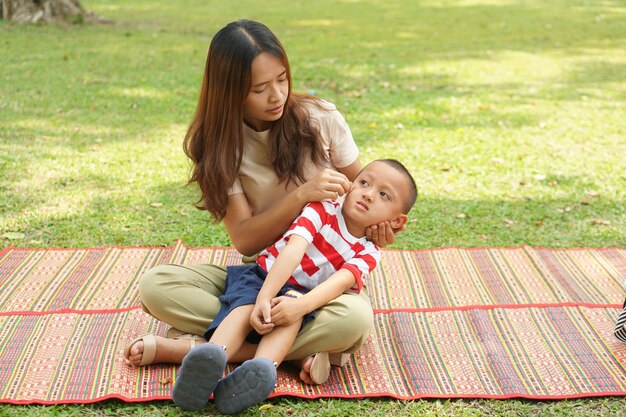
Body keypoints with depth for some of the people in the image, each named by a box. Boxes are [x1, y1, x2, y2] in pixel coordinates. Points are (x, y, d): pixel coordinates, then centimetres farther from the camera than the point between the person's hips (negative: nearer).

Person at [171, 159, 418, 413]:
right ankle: (210, 360, -59)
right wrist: (263, 298, -34)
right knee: (246, 303, -32)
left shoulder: (368, 253, 0)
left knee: (293, 301, -33)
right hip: (261, 277, 0)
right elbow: (293, 251, -20)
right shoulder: (323, 209, -6)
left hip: (300, 292, 0)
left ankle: (262, 367, -60)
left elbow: (340, 282, -19)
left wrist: (302, 304, -40)